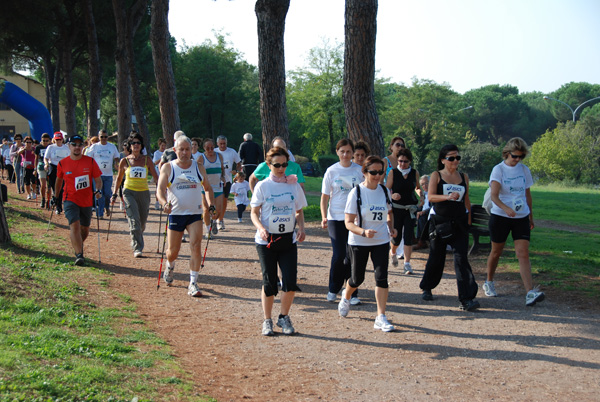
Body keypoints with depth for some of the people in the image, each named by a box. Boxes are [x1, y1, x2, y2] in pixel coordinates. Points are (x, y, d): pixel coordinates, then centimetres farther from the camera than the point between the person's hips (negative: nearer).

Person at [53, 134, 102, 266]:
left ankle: (78, 247, 42)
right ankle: (79, 255, -19)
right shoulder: (62, 163, -2)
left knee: (85, 229, 13)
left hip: (87, 200, 2)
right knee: (75, 225, -19)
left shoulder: (90, 161, -3)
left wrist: (98, 190, -20)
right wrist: (55, 196, 21)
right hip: (70, 199, -2)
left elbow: (98, 179, 0)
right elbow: (59, 180, 15)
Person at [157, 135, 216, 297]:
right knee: (173, 251, 6)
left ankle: (193, 283, -9)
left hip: (195, 214, 1)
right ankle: (170, 266, 42)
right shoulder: (168, 168, 0)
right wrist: (164, 203, -30)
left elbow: (208, 188, 18)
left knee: (196, 246, -15)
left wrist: (211, 205, 3)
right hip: (175, 214, -1)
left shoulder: (199, 168, 7)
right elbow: (160, 189, -10)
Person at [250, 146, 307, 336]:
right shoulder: (263, 186, -2)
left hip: (288, 239, 2)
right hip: (267, 240, -2)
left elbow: (299, 211, 14)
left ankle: (284, 317, 14)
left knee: (290, 281, -8)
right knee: (269, 281, 1)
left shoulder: (294, 185, 6)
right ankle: (267, 320, 18)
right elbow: (254, 213, 1)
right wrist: (260, 228, -19)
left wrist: (301, 228, -5)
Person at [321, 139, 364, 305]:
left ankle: (352, 293, 10)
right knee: (338, 255, -6)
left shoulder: (359, 170, 4)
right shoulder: (331, 171, 2)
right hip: (336, 218, -1)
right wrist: (324, 217, -7)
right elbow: (325, 196, 5)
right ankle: (333, 289, 15)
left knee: (352, 256, 0)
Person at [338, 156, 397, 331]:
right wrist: (364, 232, -31)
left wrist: (391, 228, 1)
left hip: (381, 241, 3)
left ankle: (381, 317, -3)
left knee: (381, 277, -9)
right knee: (357, 278, 8)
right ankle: (346, 297, 43)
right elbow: (348, 222, -14)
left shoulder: (385, 191, 2)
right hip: (358, 243, -3)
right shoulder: (356, 192, -12)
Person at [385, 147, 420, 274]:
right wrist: (392, 195, -22)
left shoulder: (415, 173, 4)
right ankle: (393, 253, 37)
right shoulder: (393, 173, -3)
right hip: (396, 208, -1)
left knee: (408, 236, -7)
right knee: (396, 236, 3)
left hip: (410, 209, 1)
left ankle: (407, 264, -1)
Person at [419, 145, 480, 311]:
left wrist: (468, 220, 19)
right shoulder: (436, 176, -1)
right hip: (439, 221, -2)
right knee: (436, 258, 9)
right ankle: (427, 288, 35)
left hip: (459, 222, 2)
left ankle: (466, 299, -14)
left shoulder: (464, 177, 9)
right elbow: (430, 196, -14)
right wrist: (448, 197, -30)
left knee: (461, 258, -9)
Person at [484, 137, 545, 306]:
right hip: (500, 217, -2)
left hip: (521, 217, 3)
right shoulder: (498, 169, -8)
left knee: (523, 254, -10)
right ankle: (489, 283, 35)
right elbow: (494, 196, -18)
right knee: (496, 252, 11)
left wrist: (531, 216, 19)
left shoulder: (524, 170, 6)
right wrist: (506, 209, -35)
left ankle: (530, 293, -20)